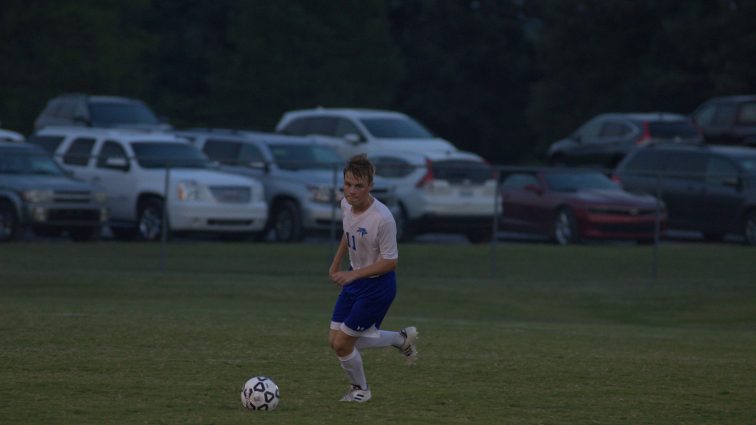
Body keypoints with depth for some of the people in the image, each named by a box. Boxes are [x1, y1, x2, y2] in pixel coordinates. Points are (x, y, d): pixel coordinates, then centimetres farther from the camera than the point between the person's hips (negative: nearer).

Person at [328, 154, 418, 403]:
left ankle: (360, 389, 26)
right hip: (355, 279, 8)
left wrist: (353, 275, -28)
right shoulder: (346, 204, -8)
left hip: (378, 286, -8)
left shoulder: (382, 219, -30)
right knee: (336, 341, 10)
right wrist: (336, 263, 19)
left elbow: (390, 262, -24)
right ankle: (402, 340, 29)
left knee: (342, 343, -4)